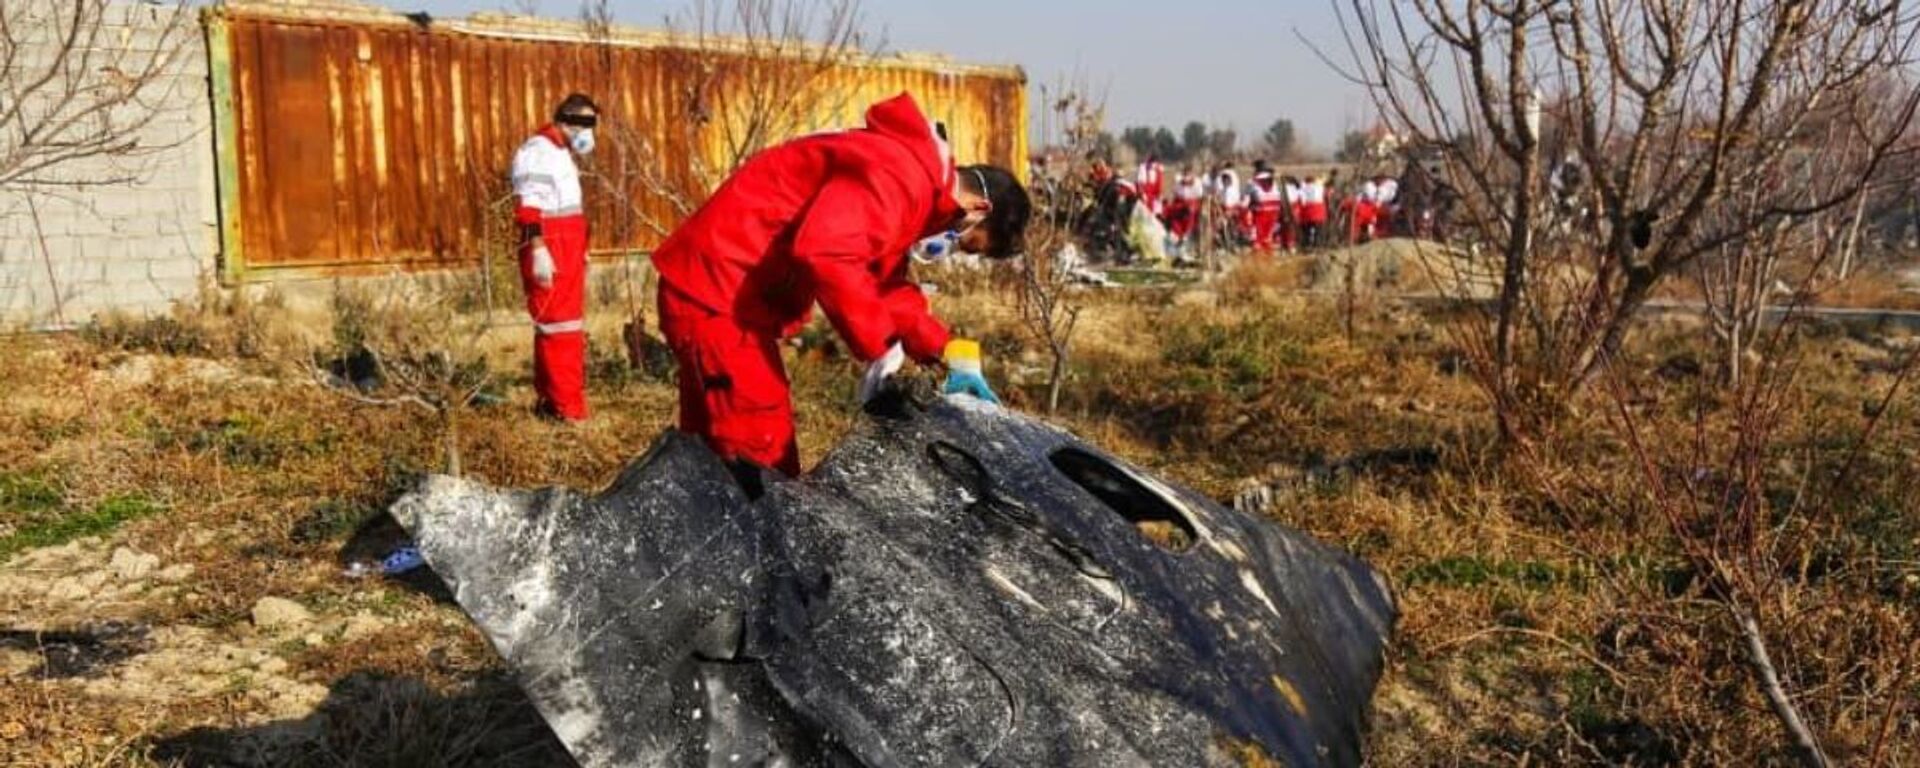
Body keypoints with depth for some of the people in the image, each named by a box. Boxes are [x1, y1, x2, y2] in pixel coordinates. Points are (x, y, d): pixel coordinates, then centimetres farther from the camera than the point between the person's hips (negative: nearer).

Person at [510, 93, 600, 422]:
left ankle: (549, 400, 21)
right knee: (560, 327, -11)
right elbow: (528, 207, -20)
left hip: (566, 252, 10)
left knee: (566, 326, 13)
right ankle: (568, 407, -11)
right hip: (548, 251, -10)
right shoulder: (538, 150, -11)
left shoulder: (560, 154, 21)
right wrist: (538, 251, -26)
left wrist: (578, 253, 26)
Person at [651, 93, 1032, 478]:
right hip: (716, 293, -11)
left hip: (720, 293, 11)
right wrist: (879, 344, -23)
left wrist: (951, 353, 9)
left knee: (714, 452, 17)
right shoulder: (899, 177, -19)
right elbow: (824, 252, -33)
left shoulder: (908, 179, 15)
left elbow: (887, 287, 19)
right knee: (762, 456, -7)